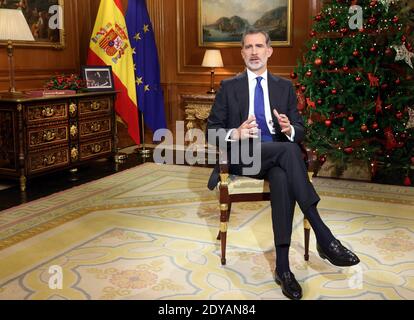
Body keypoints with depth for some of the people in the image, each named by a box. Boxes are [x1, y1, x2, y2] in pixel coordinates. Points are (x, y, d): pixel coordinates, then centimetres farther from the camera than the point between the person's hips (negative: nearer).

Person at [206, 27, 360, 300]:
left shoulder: (285, 86, 15)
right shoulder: (229, 87, 10)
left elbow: (301, 131, 12)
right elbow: (211, 130, 5)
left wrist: (289, 129, -14)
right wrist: (235, 134, -18)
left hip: (278, 157, 2)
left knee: (282, 178, -36)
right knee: (288, 150, -34)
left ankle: (282, 265, -34)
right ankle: (324, 237, -34)